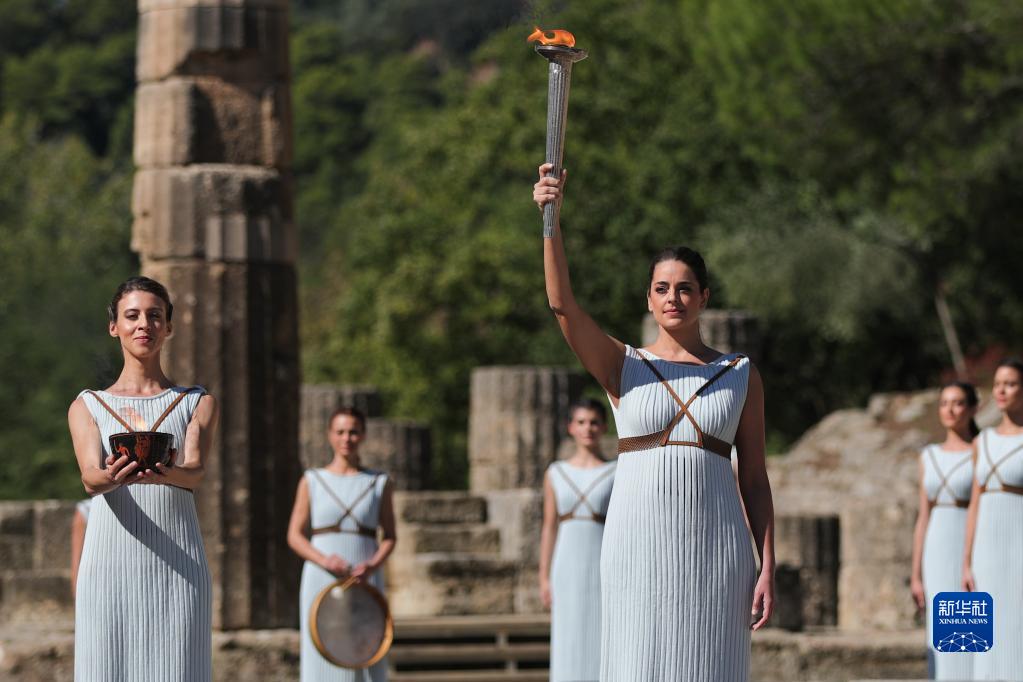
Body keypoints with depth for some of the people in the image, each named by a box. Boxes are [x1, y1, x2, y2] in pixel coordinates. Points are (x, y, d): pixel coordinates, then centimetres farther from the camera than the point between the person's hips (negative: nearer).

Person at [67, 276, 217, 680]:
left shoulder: (198, 403, 12)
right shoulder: (88, 407, 11)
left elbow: (194, 473, -6)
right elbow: (90, 477, -7)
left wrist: (165, 475, -31)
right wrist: (111, 478, -32)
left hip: (177, 569, 0)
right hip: (110, 568, 0)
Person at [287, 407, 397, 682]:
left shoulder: (380, 483, 8)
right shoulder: (312, 481, 6)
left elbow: (390, 536, 8)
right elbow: (294, 536, 4)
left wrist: (372, 565, -12)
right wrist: (325, 561, -14)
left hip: (365, 582, 1)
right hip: (322, 580, 0)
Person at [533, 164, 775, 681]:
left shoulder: (741, 376, 10)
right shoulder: (622, 367, 7)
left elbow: (755, 482, 9)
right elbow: (562, 303, -9)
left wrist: (767, 568, 1)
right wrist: (550, 216, -22)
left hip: (714, 548, 1)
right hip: (638, 543, -1)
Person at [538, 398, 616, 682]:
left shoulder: (618, 474, 2)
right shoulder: (556, 473, 9)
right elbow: (550, 528, 9)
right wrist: (544, 579, 4)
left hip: (605, 572, -2)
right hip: (568, 573, 2)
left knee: (603, 652, -5)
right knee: (568, 653, -1)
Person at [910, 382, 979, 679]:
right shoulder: (930, 456, 13)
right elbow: (924, 517, 13)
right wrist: (916, 576, 8)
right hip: (940, 559, 5)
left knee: (974, 649, -8)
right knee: (944, 651, 3)